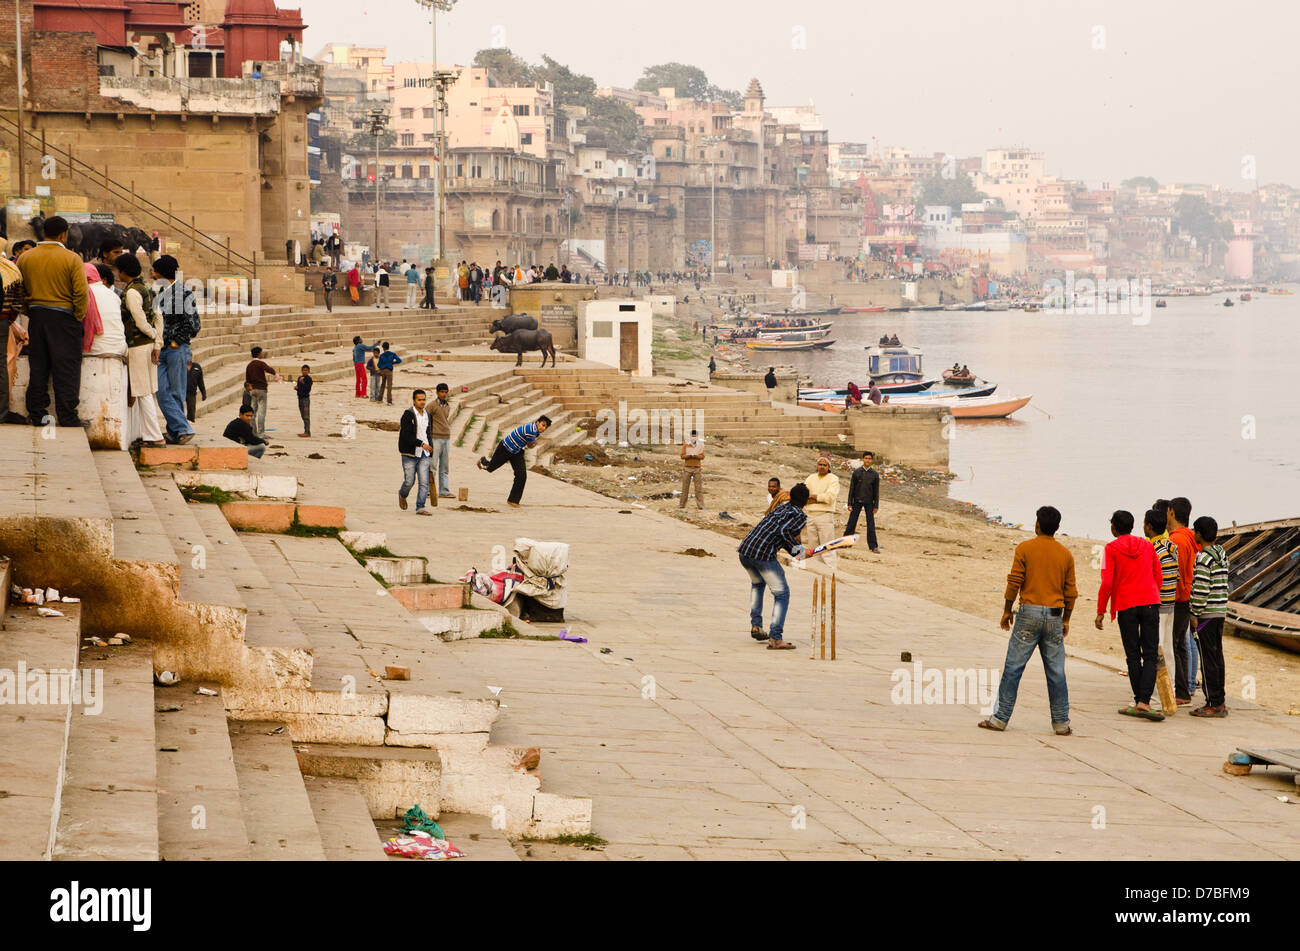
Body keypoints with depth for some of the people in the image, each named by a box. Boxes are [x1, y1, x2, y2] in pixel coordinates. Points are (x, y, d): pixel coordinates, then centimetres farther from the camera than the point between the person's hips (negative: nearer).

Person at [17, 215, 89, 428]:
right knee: (66, 369, 0)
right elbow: (81, 293, -14)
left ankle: (36, 414, 12)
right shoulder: (72, 259, -8)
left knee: (38, 367, 11)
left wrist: (30, 313, 14)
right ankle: (67, 416, -2)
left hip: (36, 317, 4)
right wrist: (78, 319, -2)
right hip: (63, 317, -4)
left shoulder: (25, 258, 4)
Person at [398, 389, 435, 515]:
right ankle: (402, 495, 31)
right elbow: (406, 436, -19)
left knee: (424, 482, -6)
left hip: (424, 455, 5)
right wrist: (421, 444, -26)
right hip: (410, 454, -5)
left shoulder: (426, 415, 12)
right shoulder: (408, 415, -10)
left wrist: (430, 453, 19)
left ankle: (420, 507, -4)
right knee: (410, 481, -1)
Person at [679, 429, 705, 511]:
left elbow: (702, 456, -4)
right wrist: (690, 455, -19)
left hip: (697, 468, 0)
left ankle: (701, 507, -2)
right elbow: (682, 456, -3)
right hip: (687, 468, 0)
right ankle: (681, 505, 10)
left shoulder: (700, 445, 3)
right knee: (685, 488, 3)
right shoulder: (685, 445, 3)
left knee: (699, 488, -3)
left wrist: (695, 455, -21)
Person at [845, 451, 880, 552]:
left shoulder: (875, 474, 1)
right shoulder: (856, 472, 0)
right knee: (851, 523, 3)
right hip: (857, 501, 0)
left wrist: (876, 506, 1)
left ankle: (873, 546, 5)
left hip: (869, 502, 0)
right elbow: (852, 488, 1)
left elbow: (876, 491, 5)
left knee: (871, 524, 1)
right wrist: (850, 504, -2)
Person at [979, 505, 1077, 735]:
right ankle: (1061, 722, 6)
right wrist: (1066, 620, 18)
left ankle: (1001, 718, 0)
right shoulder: (1066, 554, 6)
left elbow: (1014, 583, -6)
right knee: (1056, 671, 6)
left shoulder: (1025, 548, -3)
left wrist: (1006, 612, 5)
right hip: (1054, 615, 3)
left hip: (1029, 612, -2)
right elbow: (1070, 592, 8)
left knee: (1013, 667, 1)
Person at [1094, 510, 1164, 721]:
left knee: (1133, 656, 6)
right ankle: (1144, 702, -15)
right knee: (1150, 655, -1)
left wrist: (1100, 611, -2)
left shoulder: (1111, 549, -1)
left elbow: (1107, 583, -7)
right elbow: (1158, 577, 14)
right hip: (1150, 602, 2)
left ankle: (1139, 703, 7)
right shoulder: (1147, 546, 12)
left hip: (1126, 606, -2)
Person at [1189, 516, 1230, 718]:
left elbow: (1201, 588, -19)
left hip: (1206, 612, -8)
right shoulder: (1221, 553, 10)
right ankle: (1221, 702, 15)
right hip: (1221, 611, 8)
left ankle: (1213, 704, -5)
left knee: (1208, 658, -5)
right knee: (1217, 656, 12)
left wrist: (1195, 614, -13)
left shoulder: (1204, 557, -15)